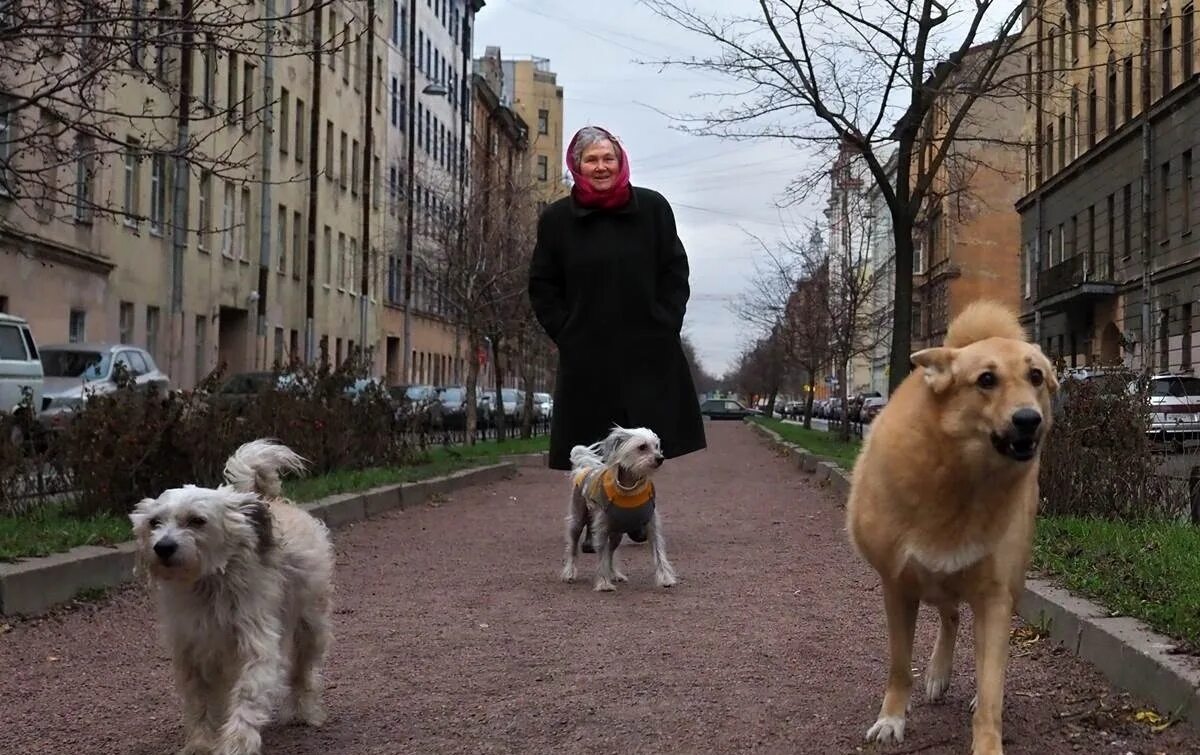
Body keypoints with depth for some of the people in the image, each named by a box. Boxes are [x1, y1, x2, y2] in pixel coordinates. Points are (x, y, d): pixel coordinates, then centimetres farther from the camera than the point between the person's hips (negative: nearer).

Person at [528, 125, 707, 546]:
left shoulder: (652, 208, 4)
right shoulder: (557, 219, 3)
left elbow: (675, 272, 7)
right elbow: (542, 286, 8)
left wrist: (663, 326, -1)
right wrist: (565, 334, -1)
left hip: (648, 352, 1)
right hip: (586, 356, 0)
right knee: (591, 447, -1)